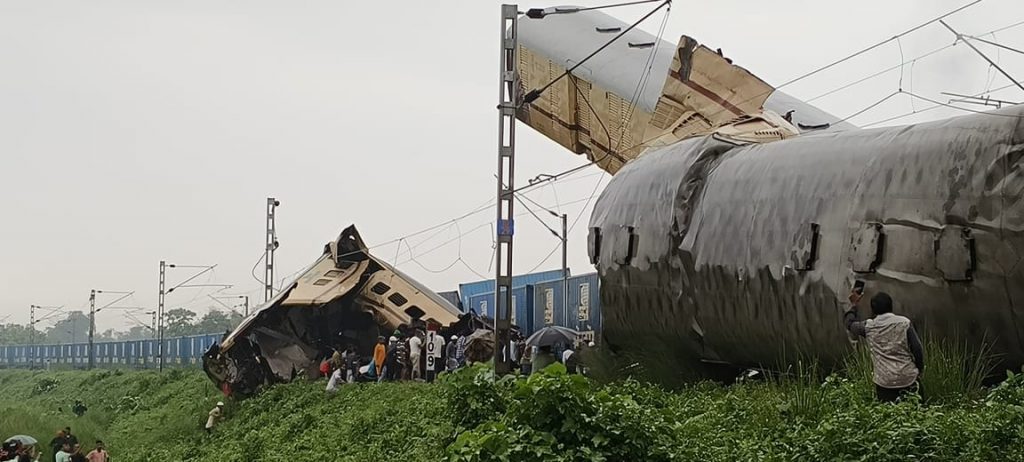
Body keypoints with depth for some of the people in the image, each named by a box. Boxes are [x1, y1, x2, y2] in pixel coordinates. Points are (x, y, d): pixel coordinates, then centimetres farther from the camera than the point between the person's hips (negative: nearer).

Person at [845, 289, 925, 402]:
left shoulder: (868, 327, 0)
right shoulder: (904, 323, -3)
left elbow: (849, 322, 21)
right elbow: (917, 349, -3)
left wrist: (853, 304, 36)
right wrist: (920, 370, 11)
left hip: (884, 383, 0)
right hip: (908, 378, 0)